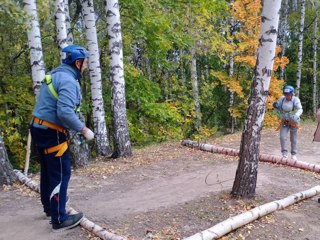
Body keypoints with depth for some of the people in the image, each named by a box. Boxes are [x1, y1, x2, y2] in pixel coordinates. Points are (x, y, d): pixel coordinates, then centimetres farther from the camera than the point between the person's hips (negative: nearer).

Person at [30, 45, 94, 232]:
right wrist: (83, 130, -19)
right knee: (61, 173, -2)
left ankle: (50, 206, 38)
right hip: (51, 133, -10)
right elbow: (65, 112, -29)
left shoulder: (55, 74, 13)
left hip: (40, 128, 10)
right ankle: (59, 219, 6)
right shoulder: (68, 80, -18)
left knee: (48, 170, 21)